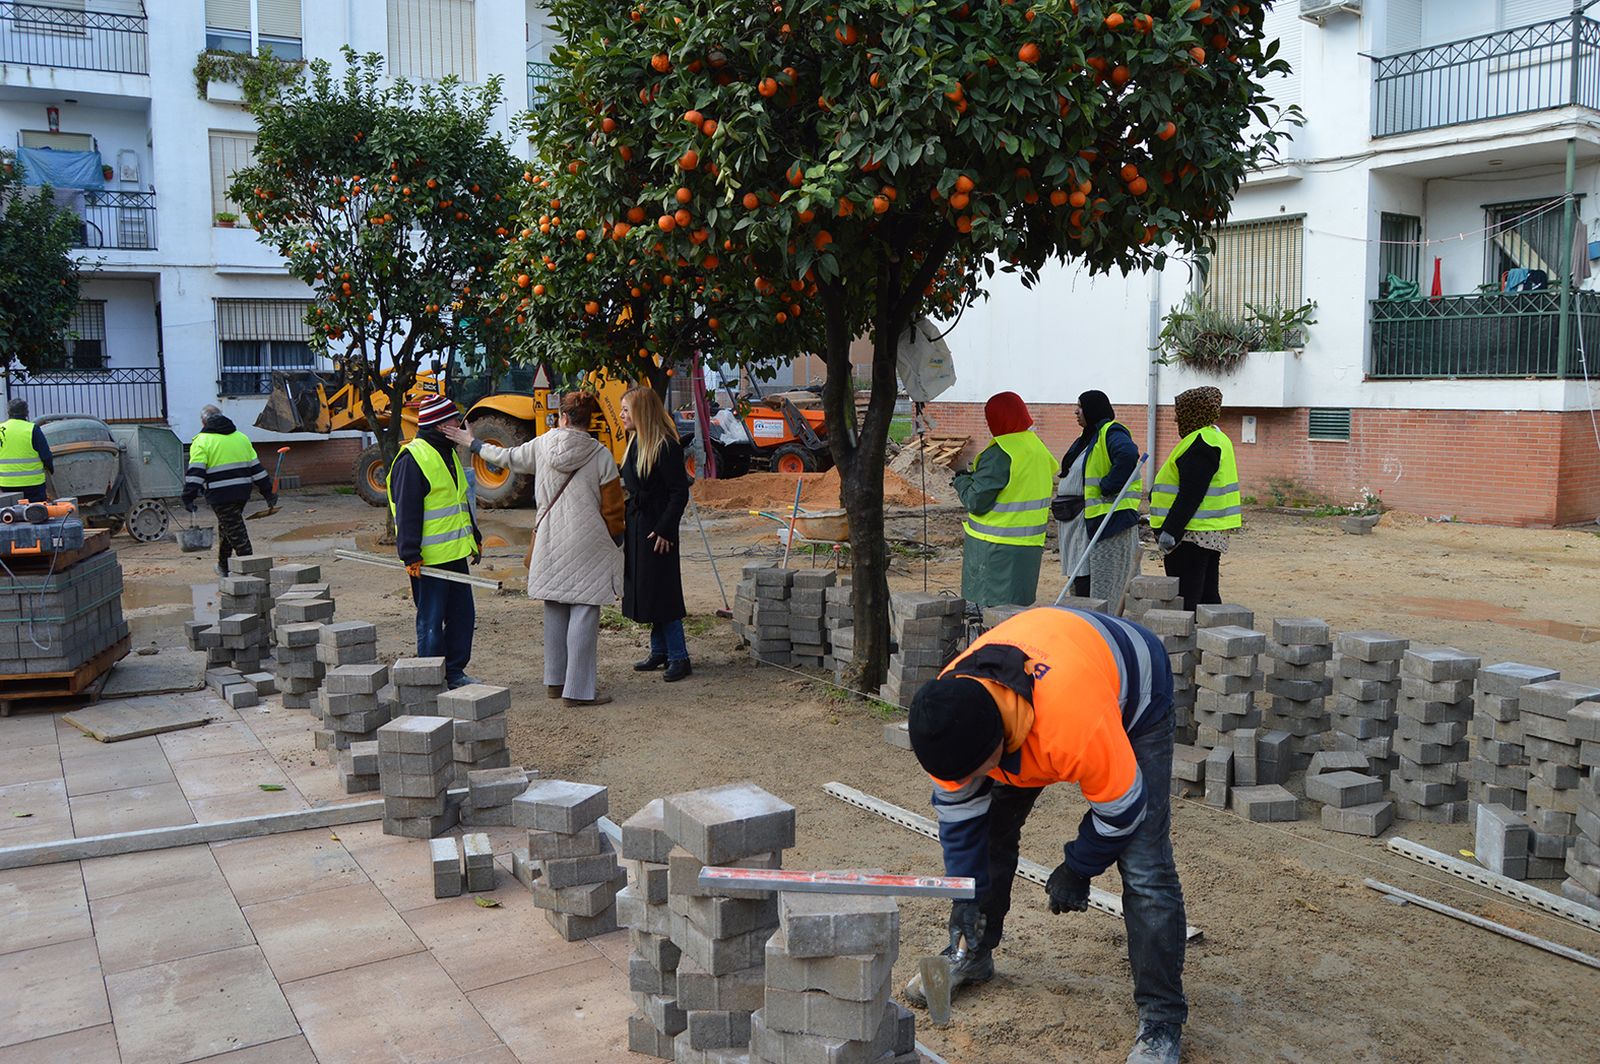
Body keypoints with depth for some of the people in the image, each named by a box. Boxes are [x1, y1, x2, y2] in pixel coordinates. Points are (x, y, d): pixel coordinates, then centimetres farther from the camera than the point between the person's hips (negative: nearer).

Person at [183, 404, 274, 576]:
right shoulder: (241, 437, 15)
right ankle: (223, 566, 32)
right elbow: (255, 467, 16)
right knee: (227, 526, 21)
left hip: (220, 494, -6)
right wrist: (268, 492, 19)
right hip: (242, 492, 6)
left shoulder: (202, 441, -3)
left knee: (234, 530, -2)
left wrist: (189, 497, -13)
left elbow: (195, 472, -12)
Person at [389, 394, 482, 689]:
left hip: (456, 553, 9)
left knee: (463, 614, 13)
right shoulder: (412, 459, -15)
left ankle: (454, 671, 24)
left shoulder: (448, 453, 16)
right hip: (429, 558, -9)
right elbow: (406, 512, -18)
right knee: (431, 620, 0)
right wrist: (411, 555, -20)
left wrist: (475, 538, 26)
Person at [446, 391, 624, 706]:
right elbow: (613, 509, -4)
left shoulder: (543, 445, 1)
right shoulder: (601, 456, -8)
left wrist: (473, 444, 35)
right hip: (588, 546, -4)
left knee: (555, 612, 15)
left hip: (549, 543, 4)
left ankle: (556, 680, 25)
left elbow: (508, 457, 18)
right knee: (584, 614, -2)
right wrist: (615, 543, 12)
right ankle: (578, 689, -2)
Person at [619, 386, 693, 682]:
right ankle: (660, 652, 23)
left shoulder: (666, 446, -16)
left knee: (661, 593, -5)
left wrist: (664, 530, -19)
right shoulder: (636, 443, 11)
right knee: (644, 592, 13)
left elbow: (680, 492, -17)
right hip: (636, 527, 9)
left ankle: (679, 657, 2)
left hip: (656, 529, -9)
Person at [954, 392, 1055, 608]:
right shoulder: (1039, 449, 9)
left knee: (982, 607, -1)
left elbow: (976, 502, -17)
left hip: (995, 548, -8)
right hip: (1030, 548, 8)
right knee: (1015, 606, 14)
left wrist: (963, 481, 3)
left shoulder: (999, 454, -17)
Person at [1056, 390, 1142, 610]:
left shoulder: (1111, 432, -13)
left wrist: (1108, 485, -24)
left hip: (1114, 516, -11)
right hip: (1095, 518, 11)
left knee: (1106, 585, -7)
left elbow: (1128, 454, -33)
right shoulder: (1090, 437, 19)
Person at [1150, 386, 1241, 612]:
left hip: (1192, 534, -11)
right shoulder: (1215, 437, 18)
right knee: (1207, 594, 14)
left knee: (1184, 599, -7)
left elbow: (1190, 495, -22)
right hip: (1212, 534, 11)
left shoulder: (1200, 443, -16)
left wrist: (1170, 531, -22)